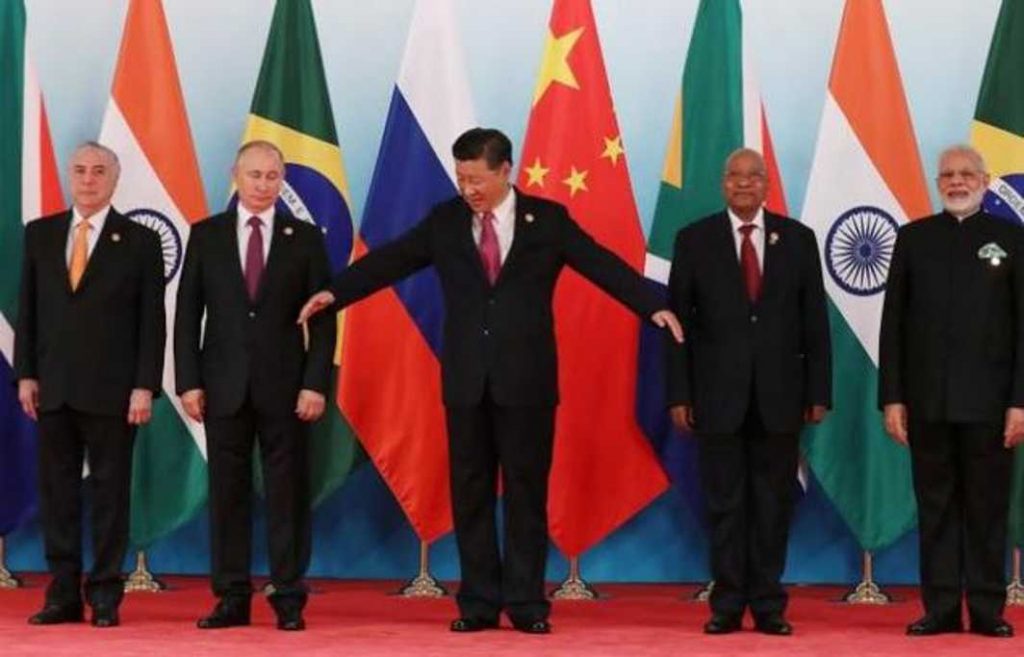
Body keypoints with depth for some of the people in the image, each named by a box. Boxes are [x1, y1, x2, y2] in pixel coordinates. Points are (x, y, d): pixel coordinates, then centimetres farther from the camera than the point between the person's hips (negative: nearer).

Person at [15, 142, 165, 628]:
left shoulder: (140, 241, 1)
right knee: (56, 489, 5)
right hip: (52, 387, 3)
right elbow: (27, 309, 11)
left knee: (110, 491, 1)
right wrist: (25, 374, 3)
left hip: (111, 389, -3)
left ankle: (105, 596, 7)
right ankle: (63, 594, 11)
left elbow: (152, 321, -2)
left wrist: (145, 387, -9)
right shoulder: (40, 234, 10)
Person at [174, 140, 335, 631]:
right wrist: (188, 381, -3)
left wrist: (316, 383, -8)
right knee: (227, 491, 4)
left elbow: (322, 318, 1)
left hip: (285, 386, -1)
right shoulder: (205, 235, 6)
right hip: (223, 384, 1)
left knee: (287, 492, 1)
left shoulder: (306, 238, 4)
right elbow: (188, 313, 5)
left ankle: (289, 599, 6)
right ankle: (232, 598, 10)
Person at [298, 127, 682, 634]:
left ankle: (527, 603, 8)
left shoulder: (548, 219, 1)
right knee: (470, 492, 5)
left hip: (526, 380, -2)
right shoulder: (445, 220, 6)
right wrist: (335, 292, -9)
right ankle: (479, 603, 12)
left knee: (526, 491, 2)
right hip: (466, 380, 2)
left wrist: (652, 306, -15)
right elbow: (390, 260, 2)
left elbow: (603, 265, -4)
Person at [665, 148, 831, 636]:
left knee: (773, 504, 5)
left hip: (779, 395, 1)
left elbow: (814, 320, 5)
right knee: (724, 504, 4)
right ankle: (728, 605, 11)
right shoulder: (694, 240, 3)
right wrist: (678, 394, -4)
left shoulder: (797, 239, 6)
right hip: (718, 394, -1)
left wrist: (819, 391, 1)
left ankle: (768, 605, 13)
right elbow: (678, 320, 2)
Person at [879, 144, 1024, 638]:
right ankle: (940, 609, 11)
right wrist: (891, 397, 0)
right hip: (927, 401, 2)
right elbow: (893, 323, 6)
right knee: (936, 507, 6)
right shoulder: (913, 238, 8)